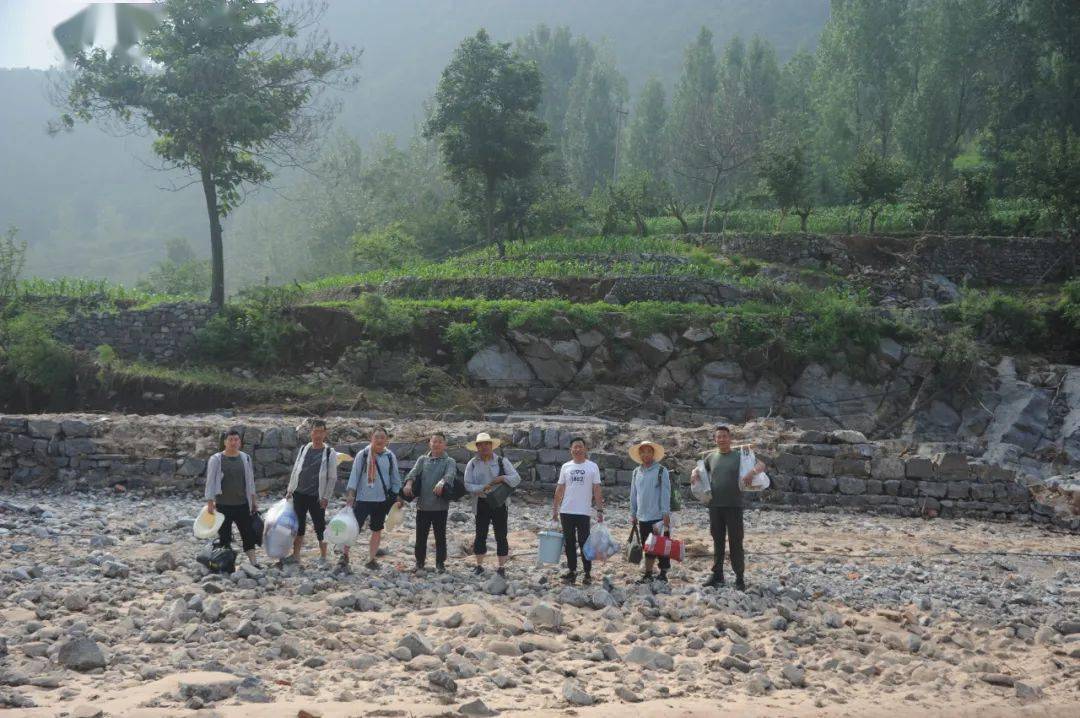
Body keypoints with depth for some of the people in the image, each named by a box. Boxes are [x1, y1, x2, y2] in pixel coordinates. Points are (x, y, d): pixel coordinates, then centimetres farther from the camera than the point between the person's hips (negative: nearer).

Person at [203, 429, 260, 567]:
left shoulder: (245, 458, 7)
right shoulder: (216, 459, -4)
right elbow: (210, 482, -5)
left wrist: (253, 500, 13)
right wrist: (210, 503, -10)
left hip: (242, 504, 3)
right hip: (223, 505, -3)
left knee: (249, 533, 1)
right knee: (224, 535, 2)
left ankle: (253, 562, 4)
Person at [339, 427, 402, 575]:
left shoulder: (390, 457, 3)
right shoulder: (363, 455, -4)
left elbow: (395, 478, 10)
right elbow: (355, 474, -5)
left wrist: (397, 497, 8)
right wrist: (350, 493, -13)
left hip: (382, 500, 3)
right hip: (363, 499, -3)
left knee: (377, 530, 10)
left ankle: (371, 560, 21)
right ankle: (344, 557, 0)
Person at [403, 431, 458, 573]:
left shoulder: (449, 462, 3)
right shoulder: (423, 460, 11)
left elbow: (450, 474, -17)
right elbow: (413, 472, -5)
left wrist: (441, 482, -39)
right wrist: (409, 483, -27)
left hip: (440, 506, -2)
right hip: (422, 505, 2)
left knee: (440, 536, 5)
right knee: (421, 535, 8)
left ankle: (440, 563, 16)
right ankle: (419, 562, 20)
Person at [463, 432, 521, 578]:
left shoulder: (501, 461, 3)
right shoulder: (472, 464, 4)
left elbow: (517, 478, -2)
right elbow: (468, 485, -2)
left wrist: (502, 478, -19)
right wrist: (483, 488, -18)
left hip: (500, 503, -1)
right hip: (481, 504, 1)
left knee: (501, 536, 0)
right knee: (480, 535, 4)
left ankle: (501, 568, 7)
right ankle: (479, 566, 16)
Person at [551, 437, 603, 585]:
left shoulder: (592, 467, 1)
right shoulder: (566, 467, 9)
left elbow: (597, 490, 0)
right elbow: (559, 489, 11)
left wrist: (600, 510, -6)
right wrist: (555, 510, 9)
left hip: (584, 512, -3)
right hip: (566, 512, 3)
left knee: (584, 543, -1)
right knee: (569, 543, 7)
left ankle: (588, 573, 7)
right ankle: (571, 571, 16)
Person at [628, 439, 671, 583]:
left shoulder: (661, 471, -4)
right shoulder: (637, 472, 11)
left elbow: (665, 493, -8)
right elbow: (633, 494, 15)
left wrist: (665, 513, -13)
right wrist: (633, 514, 14)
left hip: (659, 516, -5)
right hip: (643, 517, 5)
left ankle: (663, 573, 10)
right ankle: (648, 574, 15)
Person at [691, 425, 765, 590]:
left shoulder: (739, 456, 2)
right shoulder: (711, 457, 11)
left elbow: (761, 465, -2)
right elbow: (699, 468, 23)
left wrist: (752, 472, -24)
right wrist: (694, 473, -1)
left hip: (734, 506, -3)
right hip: (715, 505, 3)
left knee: (735, 542, -2)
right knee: (717, 541, 9)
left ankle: (740, 577, 3)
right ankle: (717, 575, 17)